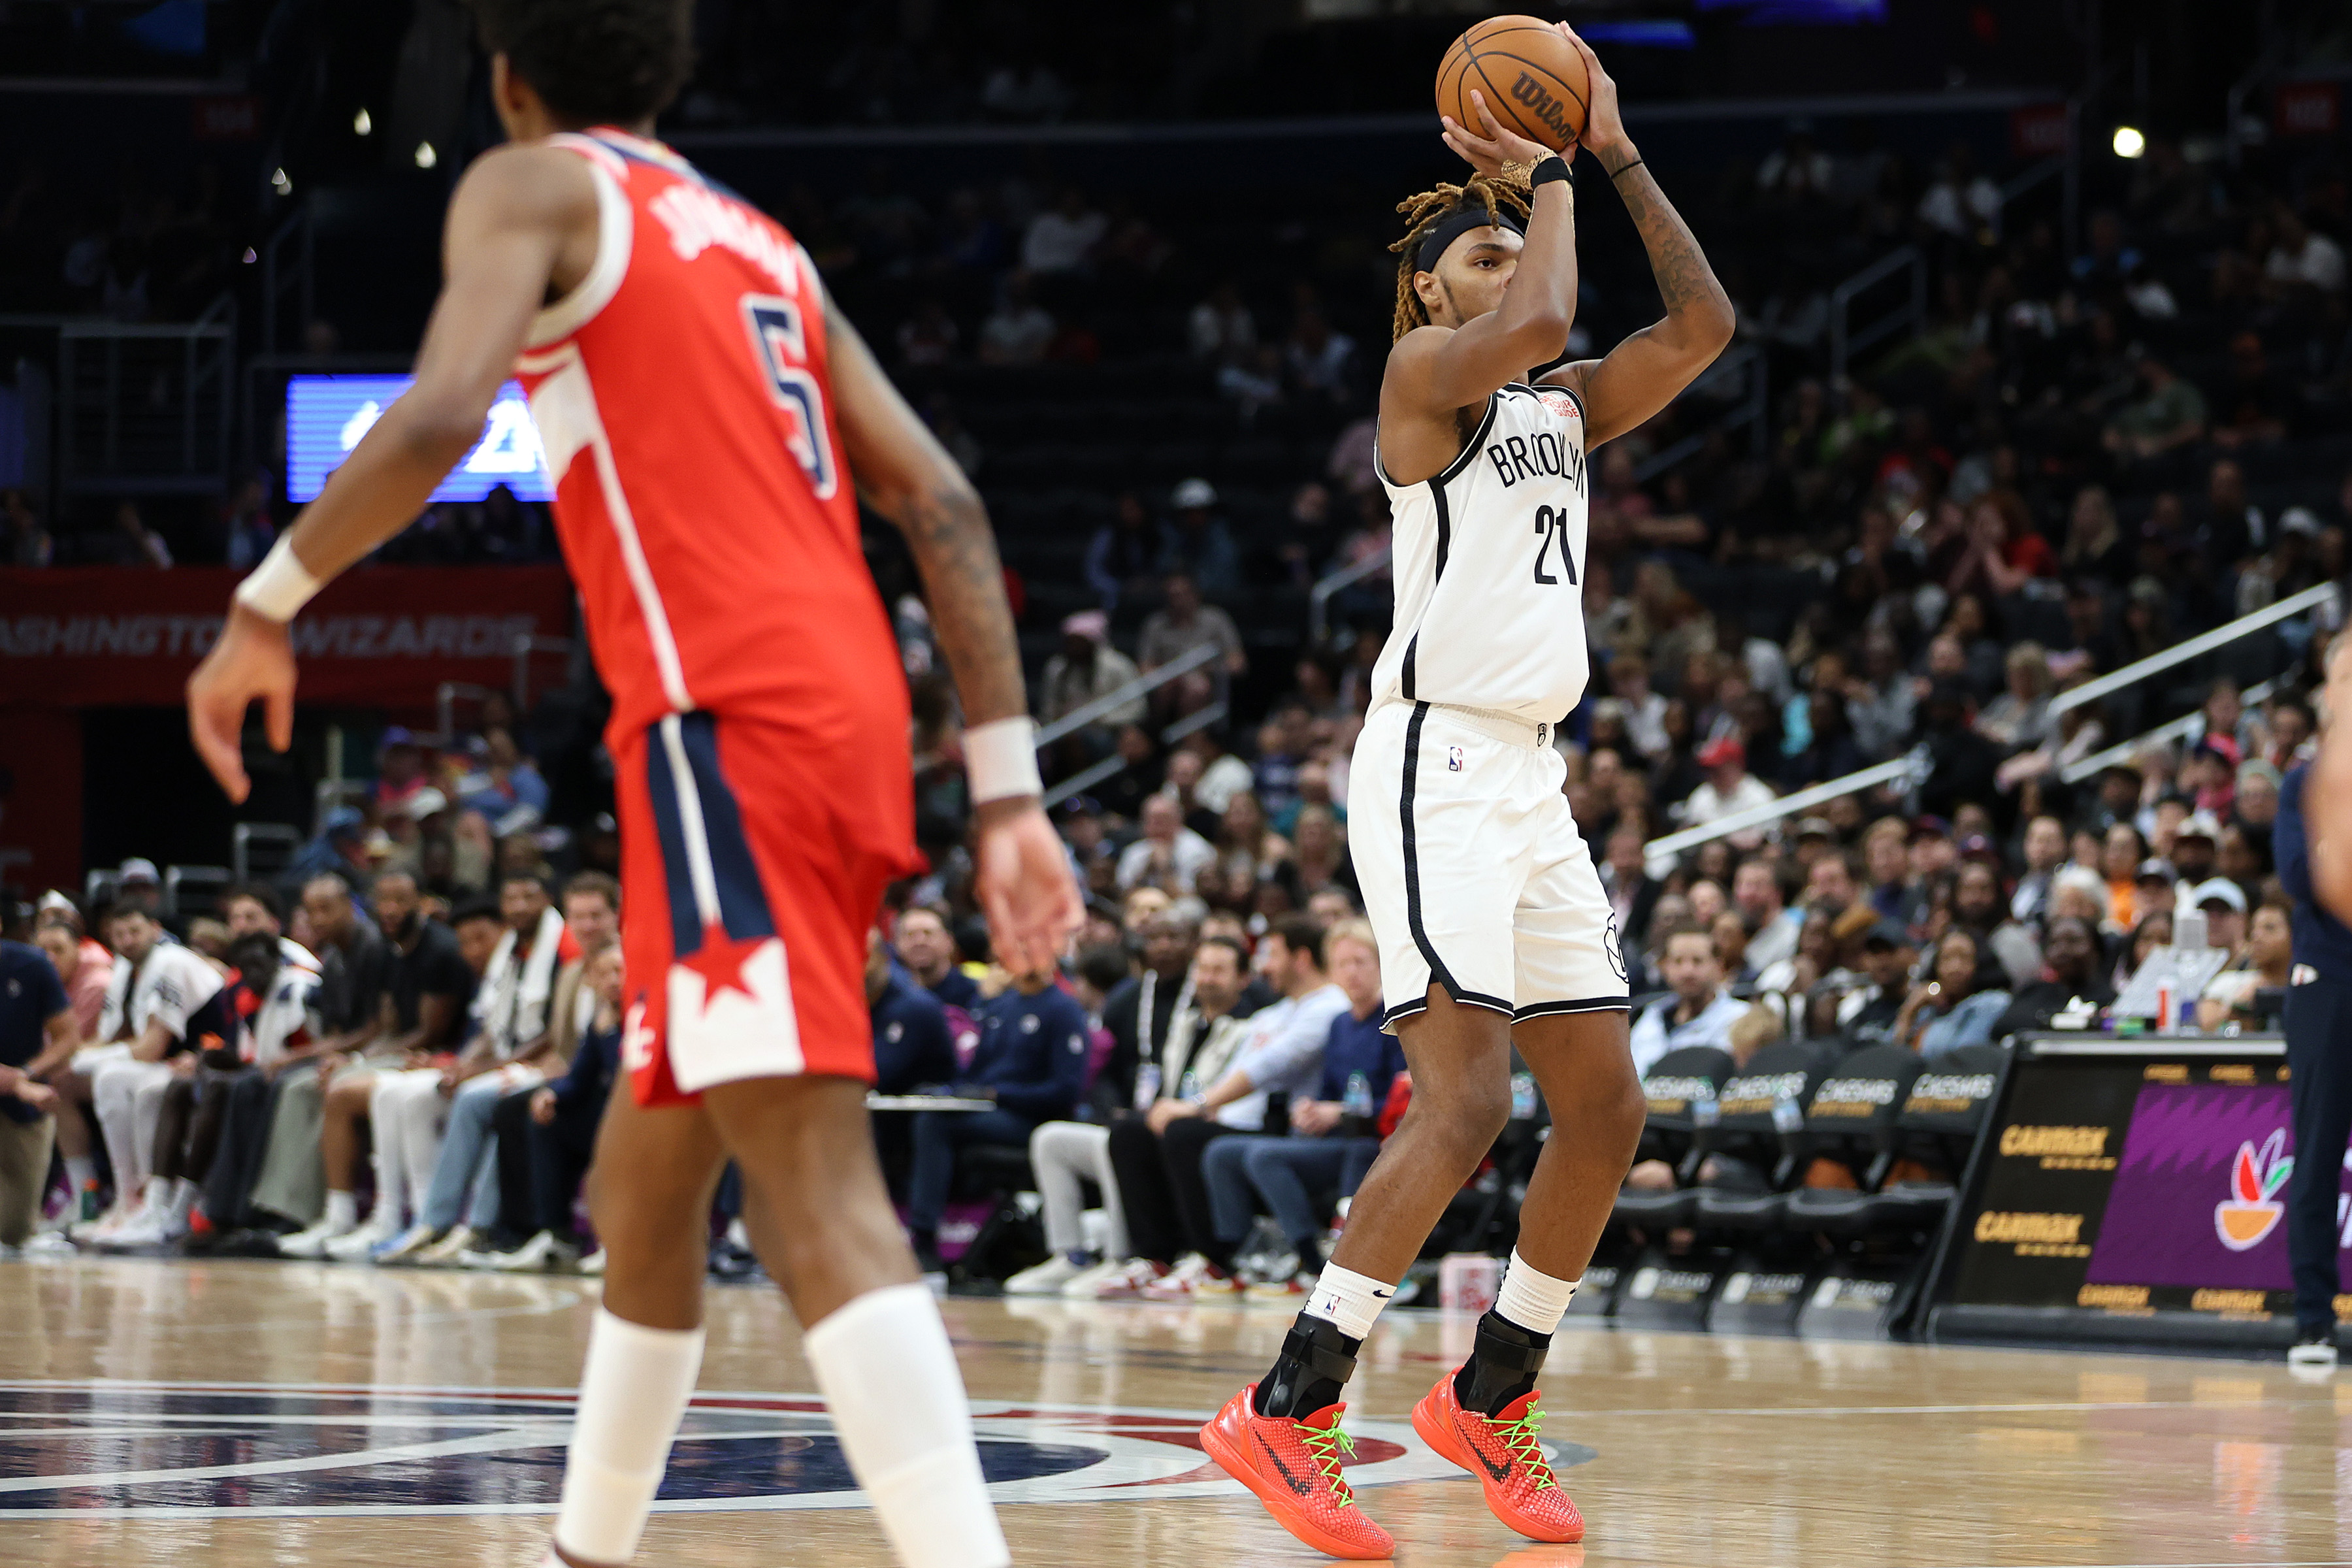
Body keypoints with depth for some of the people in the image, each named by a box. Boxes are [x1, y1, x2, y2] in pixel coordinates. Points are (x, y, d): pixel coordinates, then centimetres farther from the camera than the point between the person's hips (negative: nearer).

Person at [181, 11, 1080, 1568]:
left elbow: (440, 417, -15)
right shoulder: (760, 243, 26)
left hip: (727, 723, -8)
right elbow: (941, 503, 16)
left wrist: (268, 606, -3)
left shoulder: (536, 189, 5)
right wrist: (1006, 786, 12)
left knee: (814, 1183, -19)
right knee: (647, 1174, 22)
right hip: (847, 718, 8)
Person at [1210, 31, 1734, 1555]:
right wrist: (1546, 173, -7)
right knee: (1467, 1101, -19)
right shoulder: (1426, 373, -4)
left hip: (1532, 783, 9)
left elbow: (1703, 324, 10)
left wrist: (1617, 153, 10)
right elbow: (1543, 319, -23)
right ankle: (1285, 1411, -18)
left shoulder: (1564, 407, 19)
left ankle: (1490, 1397, 21)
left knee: (1608, 1112, 8)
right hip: (1438, 761, -9)